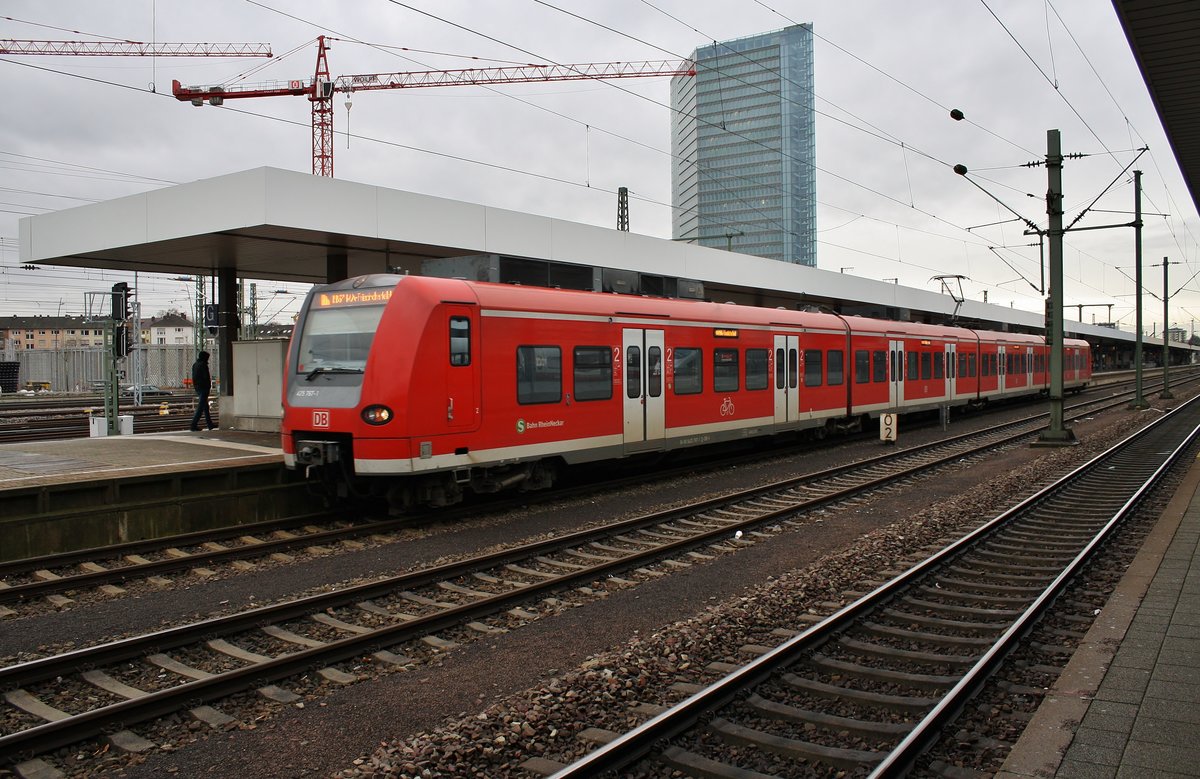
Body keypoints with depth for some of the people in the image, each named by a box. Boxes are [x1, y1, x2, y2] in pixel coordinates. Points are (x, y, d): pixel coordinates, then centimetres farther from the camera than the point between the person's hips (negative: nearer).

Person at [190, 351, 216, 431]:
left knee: (205, 406, 14)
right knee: (201, 407, -7)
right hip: (203, 388, -9)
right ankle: (194, 425, -11)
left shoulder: (194, 365, 13)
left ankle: (210, 425, 18)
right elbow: (207, 377, -15)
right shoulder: (203, 365, -14)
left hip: (197, 388, 9)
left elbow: (193, 377, 16)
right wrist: (209, 387, -4)